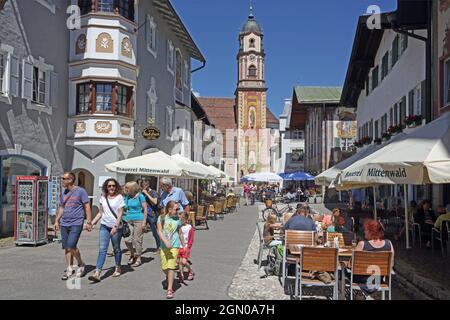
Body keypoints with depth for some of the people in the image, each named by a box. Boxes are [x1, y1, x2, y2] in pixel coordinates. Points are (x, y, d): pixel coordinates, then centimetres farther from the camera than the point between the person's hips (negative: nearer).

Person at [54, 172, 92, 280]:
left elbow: (87, 206, -5)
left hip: (76, 224, -6)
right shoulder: (64, 193, 13)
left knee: (71, 246, -13)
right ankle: (69, 269, 18)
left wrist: (88, 222, -9)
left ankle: (81, 265, 9)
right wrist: (57, 221, 14)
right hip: (64, 224, 6)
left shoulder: (80, 191, -6)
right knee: (66, 248, 7)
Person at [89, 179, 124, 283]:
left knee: (116, 248, 9)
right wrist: (92, 222, 6)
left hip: (116, 227, -3)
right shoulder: (103, 197, 8)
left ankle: (118, 268, 28)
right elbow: (100, 213, 15)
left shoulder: (119, 197, -4)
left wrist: (116, 226, -17)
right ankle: (97, 273, -11)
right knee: (102, 249, -5)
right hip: (104, 226, 3)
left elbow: (120, 214, -9)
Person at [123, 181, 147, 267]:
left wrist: (144, 221, -11)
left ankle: (138, 258, 13)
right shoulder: (127, 197, 11)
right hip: (129, 221, 5)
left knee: (137, 240, -1)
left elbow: (145, 209, -6)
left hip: (138, 220, -5)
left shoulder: (140, 196, -6)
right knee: (128, 240, 1)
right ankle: (132, 255, 23)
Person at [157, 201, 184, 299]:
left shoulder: (177, 220, 2)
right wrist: (166, 242, -25)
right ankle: (168, 278, 41)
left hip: (174, 246, 0)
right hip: (164, 246, 1)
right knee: (164, 267, 7)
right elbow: (159, 231, -12)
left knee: (171, 267, -10)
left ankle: (170, 289, -5)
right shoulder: (161, 218, -4)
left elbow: (180, 233, 13)